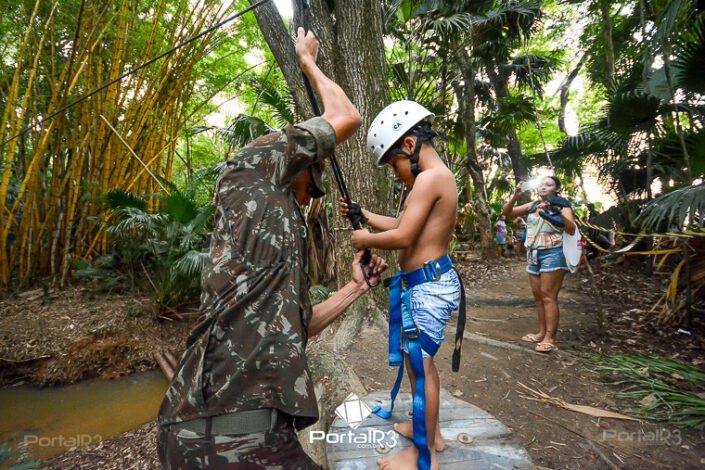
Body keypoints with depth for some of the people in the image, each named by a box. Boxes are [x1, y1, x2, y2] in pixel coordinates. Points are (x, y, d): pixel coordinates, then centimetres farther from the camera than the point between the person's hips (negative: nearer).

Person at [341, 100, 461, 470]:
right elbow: (404, 226, 20)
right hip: (428, 283, 10)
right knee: (420, 361, 20)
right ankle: (430, 431, 38)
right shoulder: (436, 178, 15)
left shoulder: (430, 177, -17)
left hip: (428, 286, -10)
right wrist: (363, 214, 19)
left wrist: (365, 239, -6)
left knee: (419, 365, 1)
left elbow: (402, 237, -22)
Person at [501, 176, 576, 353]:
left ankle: (550, 338, -2)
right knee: (538, 295, 11)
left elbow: (571, 230, -13)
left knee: (548, 296, -7)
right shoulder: (532, 205, 11)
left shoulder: (562, 205, -1)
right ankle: (542, 332, 21)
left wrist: (560, 213, -27)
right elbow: (506, 212, 7)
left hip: (552, 254, -6)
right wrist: (515, 196, -9)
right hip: (533, 254, 6)